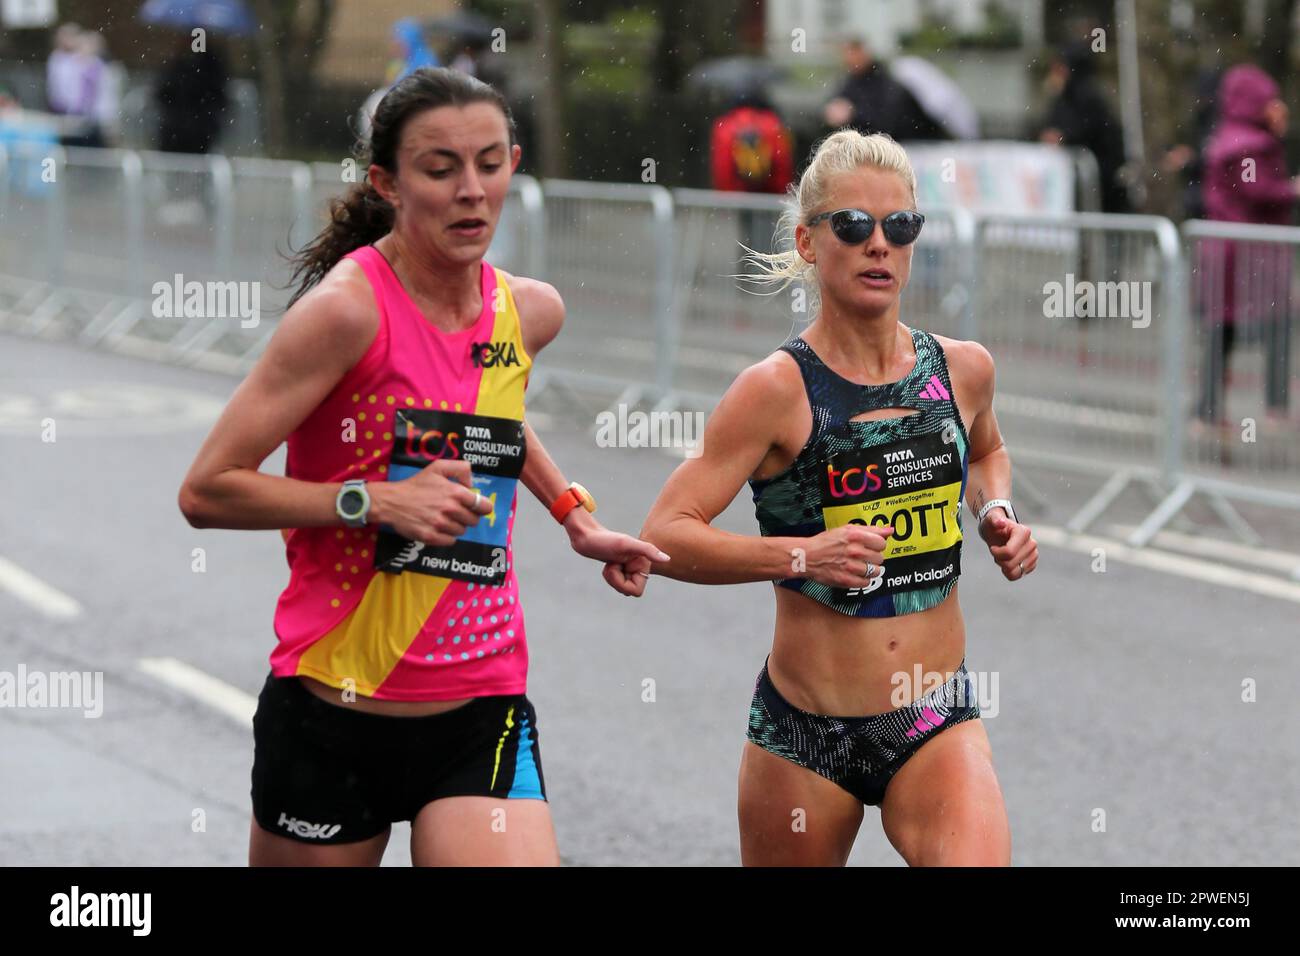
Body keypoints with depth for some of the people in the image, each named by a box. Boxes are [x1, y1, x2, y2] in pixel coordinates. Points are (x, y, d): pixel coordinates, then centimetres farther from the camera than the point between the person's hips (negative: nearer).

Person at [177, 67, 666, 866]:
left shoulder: (532, 311, 4)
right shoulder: (350, 307, -14)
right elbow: (207, 491, -15)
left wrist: (575, 516, 18)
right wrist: (377, 502, -20)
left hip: (483, 713, 4)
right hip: (333, 714, -4)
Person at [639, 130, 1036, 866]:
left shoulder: (964, 370, 4)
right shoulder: (779, 388, -10)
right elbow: (664, 536, -14)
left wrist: (998, 514, 8)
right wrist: (800, 555, -25)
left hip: (938, 722, 2)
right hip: (805, 730, -2)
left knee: (979, 856, -23)